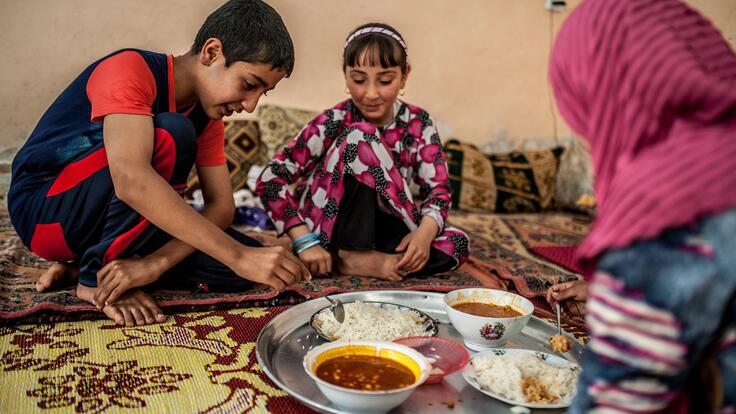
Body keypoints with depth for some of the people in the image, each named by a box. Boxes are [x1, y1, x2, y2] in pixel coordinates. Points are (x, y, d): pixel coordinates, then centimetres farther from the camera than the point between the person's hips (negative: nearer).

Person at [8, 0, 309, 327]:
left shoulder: (208, 113, 0)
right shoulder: (130, 69, -23)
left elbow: (221, 206, -8)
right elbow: (130, 179, -39)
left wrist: (156, 262, -26)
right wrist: (238, 255, -44)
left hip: (111, 219, 7)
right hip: (44, 210, -6)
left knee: (249, 264, -13)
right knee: (170, 136, -31)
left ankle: (88, 260, -2)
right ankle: (96, 276, -16)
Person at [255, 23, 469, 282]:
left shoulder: (418, 123, -6)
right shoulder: (332, 124, -16)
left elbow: (438, 189, -7)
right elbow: (269, 181, -19)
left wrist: (425, 232, -28)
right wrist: (305, 242, -27)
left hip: (380, 228, 4)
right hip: (331, 232, -3)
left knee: (456, 243, -21)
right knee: (361, 137, -26)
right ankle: (353, 257, -21)